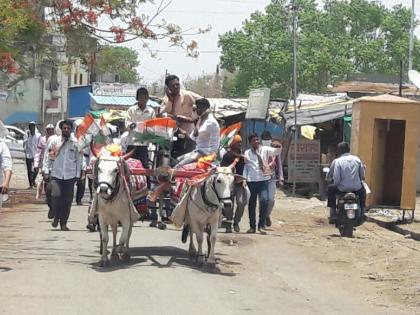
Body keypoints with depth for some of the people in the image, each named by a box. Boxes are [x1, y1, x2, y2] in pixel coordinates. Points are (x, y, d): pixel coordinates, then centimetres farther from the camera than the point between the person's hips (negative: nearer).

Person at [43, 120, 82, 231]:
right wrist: (46, 171, 0)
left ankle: (63, 223, 15)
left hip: (70, 176, 1)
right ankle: (56, 216, 8)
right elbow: (48, 157, 7)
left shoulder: (75, 143, 3)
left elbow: (78, 159, 8)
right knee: (56, 195, -17)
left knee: (67, 200, 3)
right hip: (56, 174, -1)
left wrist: (77, 174, 4)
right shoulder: (54, 142, 3)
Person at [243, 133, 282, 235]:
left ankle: (261, 225, -8)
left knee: (264, 201, -16)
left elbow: (276, 152, -4)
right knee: (252, 203, 6)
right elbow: (245, 166, 12)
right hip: (251, 180, 1)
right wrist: (244, 179, 3)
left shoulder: (265, 150, 7)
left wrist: (279, 147, -25)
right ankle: (252, 226, 17)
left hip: (263, 179, -1)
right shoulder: (247, 153, 10)